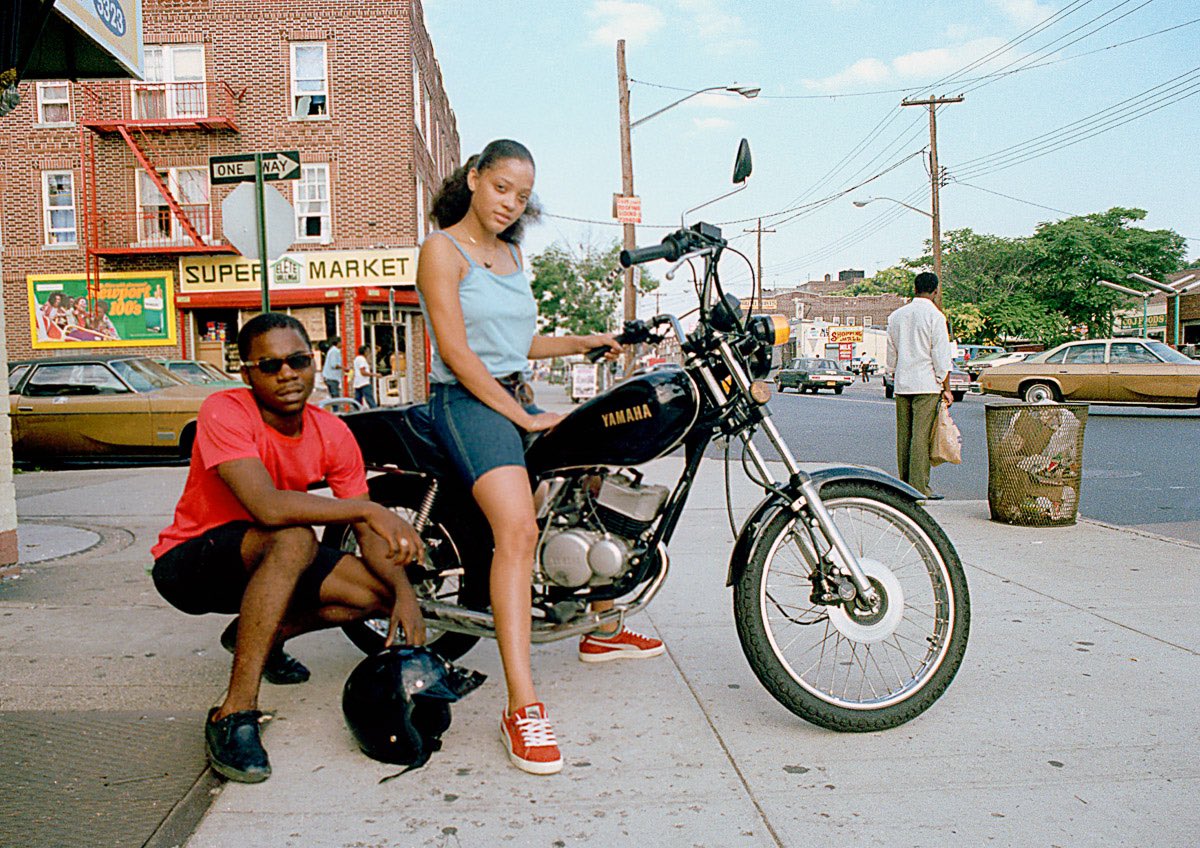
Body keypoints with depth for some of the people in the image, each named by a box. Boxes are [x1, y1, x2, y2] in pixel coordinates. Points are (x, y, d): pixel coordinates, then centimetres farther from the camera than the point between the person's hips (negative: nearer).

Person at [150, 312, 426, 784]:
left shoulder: (333, 435, -7)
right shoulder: (224, 413, -24)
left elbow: (368, 531, -7)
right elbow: (267, 507, -39)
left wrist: (404, 594, -23)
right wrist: (368, 508, -40)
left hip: (266, 558, 6)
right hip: (187, 562, -6)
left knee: (379, 592, -9)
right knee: (294, 539, -36)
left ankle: (263, 635, 15)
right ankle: (234, 716, -31)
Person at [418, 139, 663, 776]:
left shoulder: (511, 252, 20)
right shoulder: (442, 248, -5)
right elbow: (456, 352, -15)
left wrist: (583, 342, 12)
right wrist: (522, 416, -17)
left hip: (516, 395, 9)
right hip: (467, 399, -9)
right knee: (518, 527, -30)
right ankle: (522, 707, -32)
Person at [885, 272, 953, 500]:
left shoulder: (896, 316, 10)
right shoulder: (934, 316, -8)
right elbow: (941, 356, -8)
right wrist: (946, 388, -3)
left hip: (902, 384, 6)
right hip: (927, 386, -5)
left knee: (904, 436, 9)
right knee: (921, 436, -5)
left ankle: (905, 484, 14)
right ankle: (919, 487, -5)